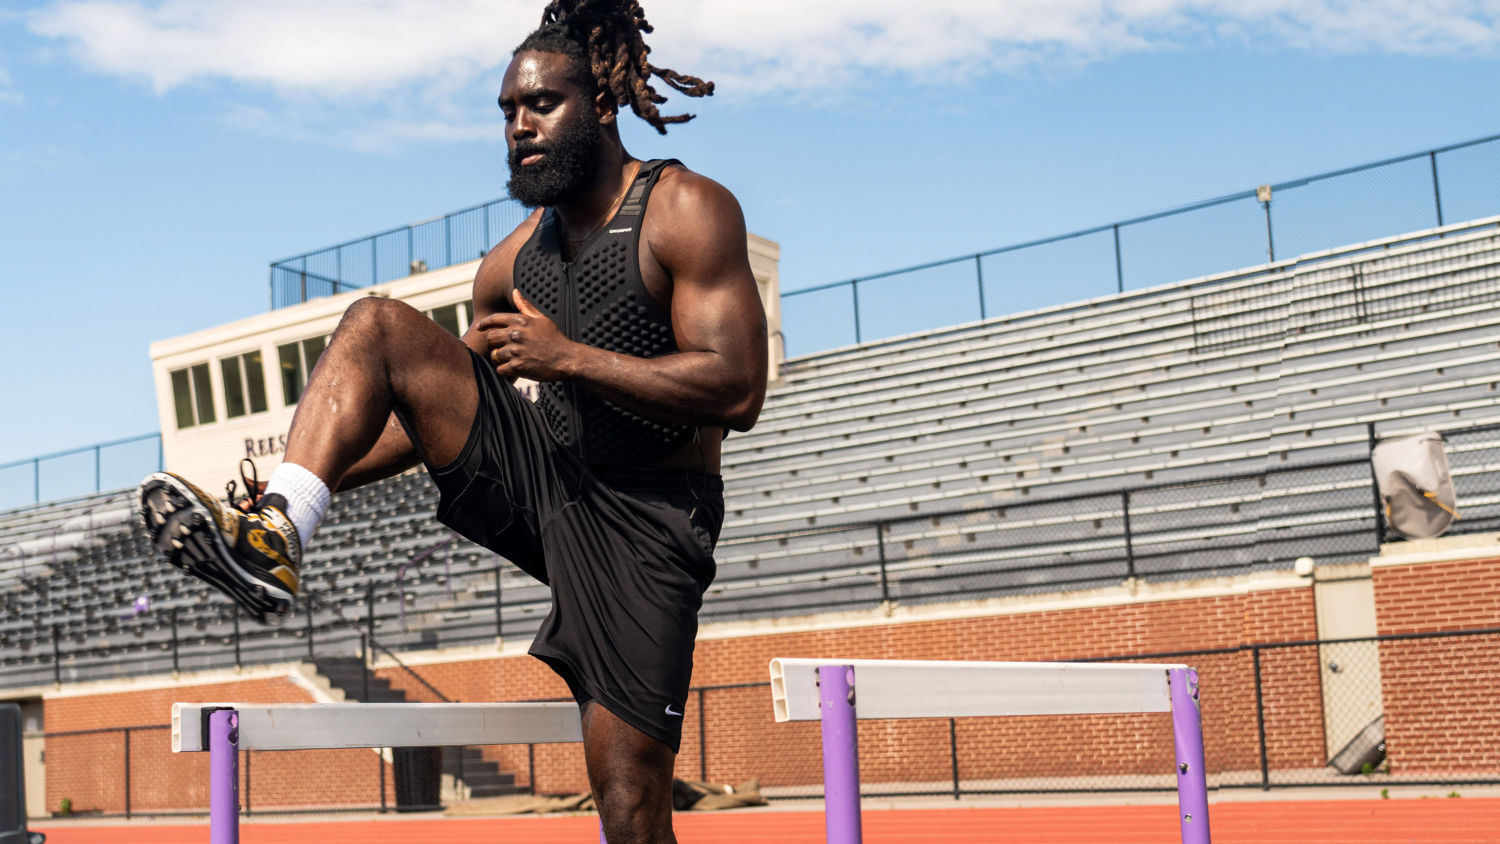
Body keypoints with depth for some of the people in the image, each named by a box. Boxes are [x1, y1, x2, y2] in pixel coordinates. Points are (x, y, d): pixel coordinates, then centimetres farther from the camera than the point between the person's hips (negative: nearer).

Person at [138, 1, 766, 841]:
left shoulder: (688, 210, -11)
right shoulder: (515, 259, 9)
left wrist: (567, 357, -22)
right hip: (544, 482, 6)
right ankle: (274, 535, -24)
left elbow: (739, 391, -21)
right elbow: (444, 405, 20)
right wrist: (322, 473, 8)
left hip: (646, 520, -6)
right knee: (378, 326, -8)